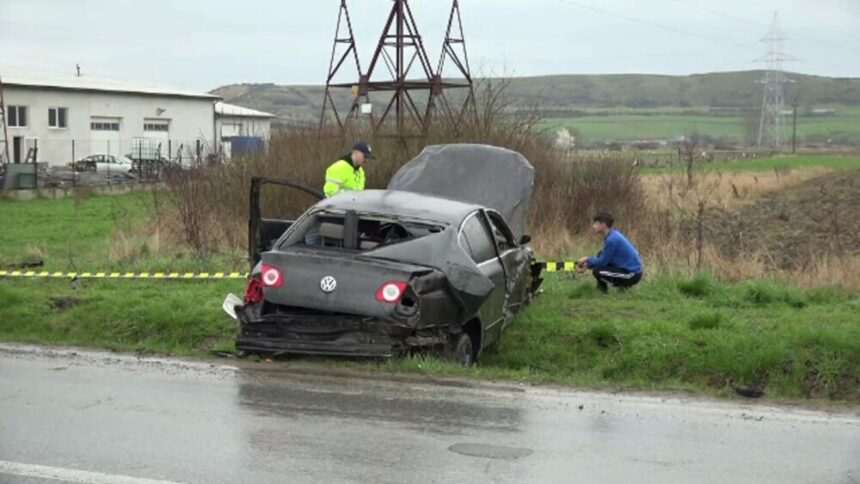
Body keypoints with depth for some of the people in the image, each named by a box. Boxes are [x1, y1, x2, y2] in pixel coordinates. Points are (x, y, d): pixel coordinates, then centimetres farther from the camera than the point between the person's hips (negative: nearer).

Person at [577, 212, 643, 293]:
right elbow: (603, 257, 15)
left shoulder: (612, 239, -21)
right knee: (599, 256, 13)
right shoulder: (613, 234, 8)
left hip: (633, 274, -10)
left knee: (597, 271, -18)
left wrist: (588, 261, -1)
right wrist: (588, 261, 4)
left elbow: (603, 261, -15)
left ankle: (624, 285, 0)